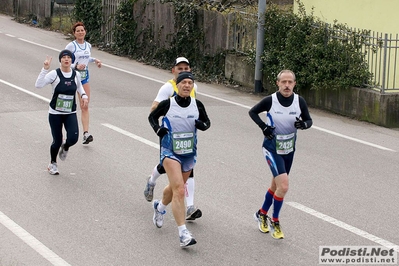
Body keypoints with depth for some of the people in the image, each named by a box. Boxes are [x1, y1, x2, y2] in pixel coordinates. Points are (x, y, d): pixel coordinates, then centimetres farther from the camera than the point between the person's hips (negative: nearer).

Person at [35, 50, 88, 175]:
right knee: (57, 142, 2)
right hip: (55, 113, -3)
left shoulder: (76, 75, -1)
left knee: (73, 138, -13)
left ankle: (65, 147, 26)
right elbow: (38, 85, -26)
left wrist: (84, 95, 4)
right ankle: (53, 164, 30)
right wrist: (45, 69, -33)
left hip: (71, 114, 3)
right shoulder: (54, 74, -13)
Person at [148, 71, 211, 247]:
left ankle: (160, 207, 56)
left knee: (175, 188, 22)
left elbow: (207, 122, 11)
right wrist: (157, 129, -14)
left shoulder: (197, 105, -3)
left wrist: (202, 124, -12)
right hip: (170, 152, -4)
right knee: (179, 190, -20)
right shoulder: (167, 104, -10)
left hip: (189, 154, 5)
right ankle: (183, 234, -21)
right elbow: (152, 117, 5)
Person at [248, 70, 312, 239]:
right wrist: (263, 126, -15)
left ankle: (262, 214, 41)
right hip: (272, 149, -5)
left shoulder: (299, 101, -9)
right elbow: (252, 112, 0)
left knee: (276, 185, 18)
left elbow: (309, 120, 3)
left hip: (289, 150, 5)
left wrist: (304, 124, -20)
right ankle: (275, 221, 4)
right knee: (283, 186, -16)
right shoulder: (270, 101, -16)